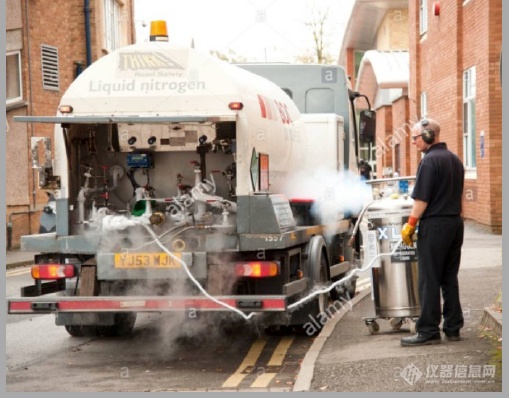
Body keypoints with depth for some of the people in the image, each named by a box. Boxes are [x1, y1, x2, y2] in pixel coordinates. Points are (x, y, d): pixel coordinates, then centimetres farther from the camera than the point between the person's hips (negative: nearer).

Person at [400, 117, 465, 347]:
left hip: (434, 225, -9)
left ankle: (428, 331, -4)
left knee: (429, 280, -4)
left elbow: (422, 199, -17)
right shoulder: (455, 160, 15)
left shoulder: (429, 160, -13)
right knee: (450, 278, 13)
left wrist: (409, 226, -11)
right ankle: (453, 328, 15)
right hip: (455, 223, 9)